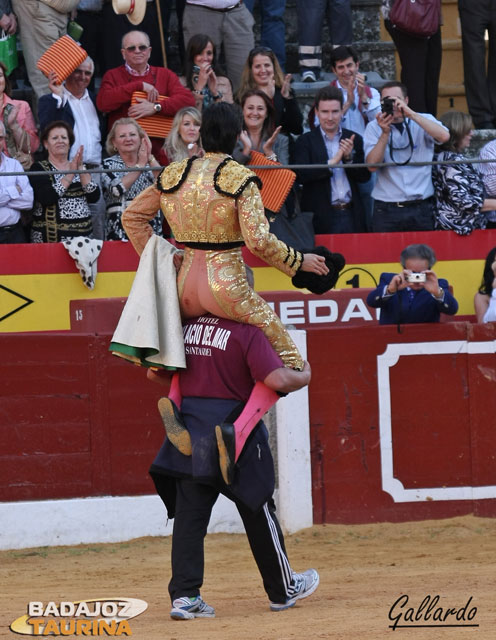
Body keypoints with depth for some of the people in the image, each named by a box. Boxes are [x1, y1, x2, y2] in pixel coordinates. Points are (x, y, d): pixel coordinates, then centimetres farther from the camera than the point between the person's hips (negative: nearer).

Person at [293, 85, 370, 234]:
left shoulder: (354, 139, 11)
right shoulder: (305, 141, 2)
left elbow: (364, 176, 7)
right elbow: (302, 175, -11)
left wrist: (349, 158, -10)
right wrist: (332, 162, -17)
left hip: (351, 216, 3)